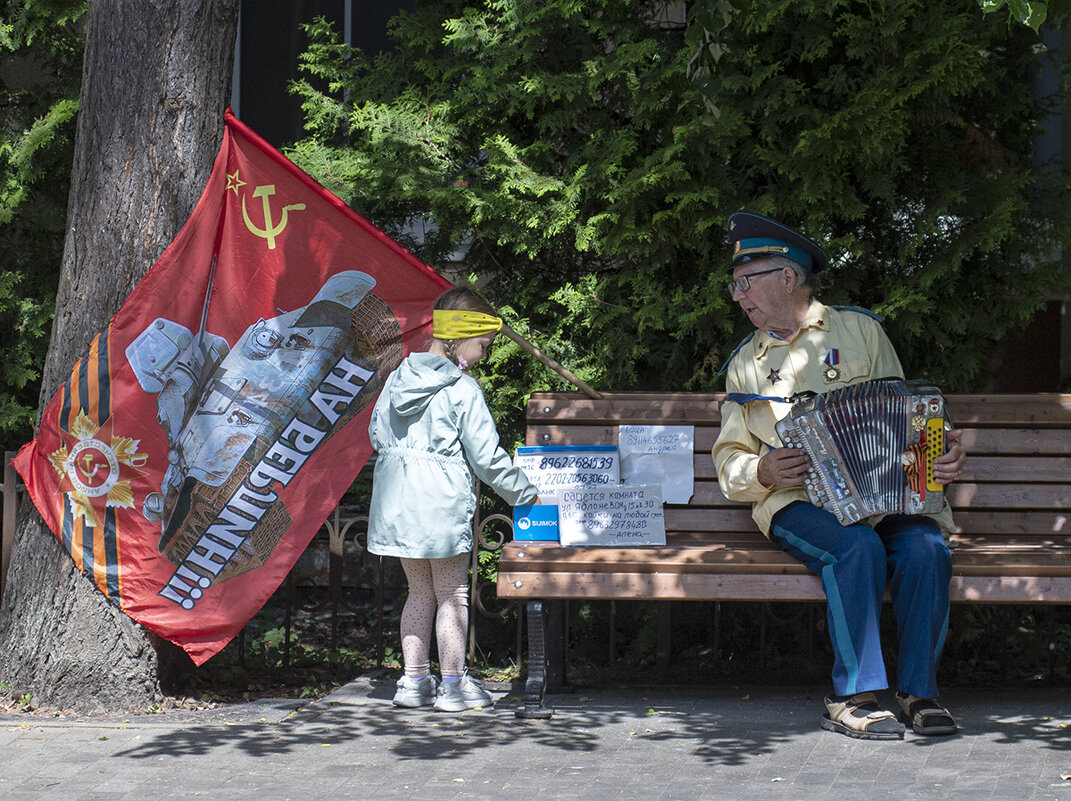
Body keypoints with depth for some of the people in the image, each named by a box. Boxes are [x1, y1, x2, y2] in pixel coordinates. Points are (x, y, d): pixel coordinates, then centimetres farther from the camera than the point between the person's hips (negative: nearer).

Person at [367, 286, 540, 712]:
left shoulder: (398, 379, 6)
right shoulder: (462, 390, -12)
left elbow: (378, 433, 14)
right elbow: (487, 457, -11)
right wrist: (526, 494, 1)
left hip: (396, 502, 6)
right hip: (442, 502, -6)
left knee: (419, 591, 16)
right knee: (452, 594, 5)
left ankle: (414, 680, 16)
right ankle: (453, 684, 8)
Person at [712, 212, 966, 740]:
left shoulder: (859, 330, 14)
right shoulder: (744, 365, 17)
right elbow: (729, 463, 15)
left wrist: (940, 453, -7)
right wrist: (762, 471, -9)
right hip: (796, 501, -1)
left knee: (925, 547, -30)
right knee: (858, 548, -33)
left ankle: (919, 691, -18)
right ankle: (854, 697, -26)